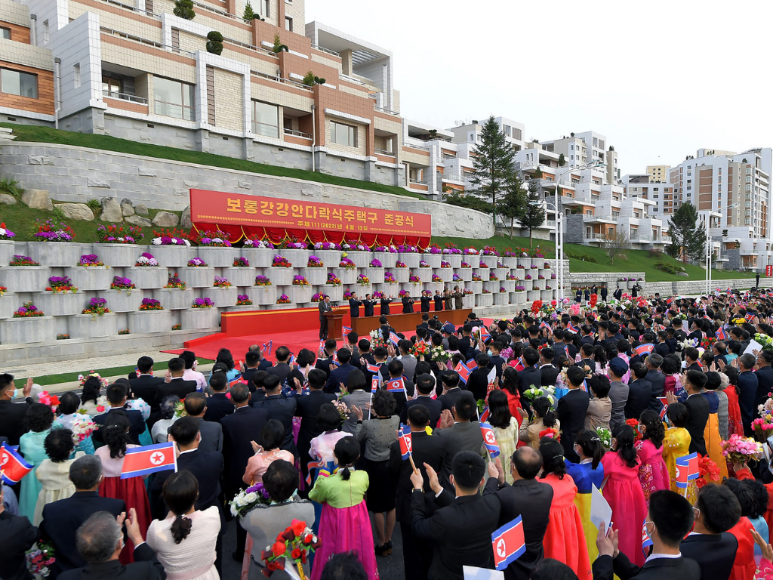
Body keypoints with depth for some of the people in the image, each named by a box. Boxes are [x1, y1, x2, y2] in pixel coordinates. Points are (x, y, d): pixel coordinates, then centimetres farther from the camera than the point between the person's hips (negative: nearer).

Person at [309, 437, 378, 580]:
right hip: (358, 524, 3)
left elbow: (314, 497, -8)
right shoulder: (364, 476, -21)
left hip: (336, 527, -2)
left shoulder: (326, 483, -31)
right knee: (359, 554, 27)